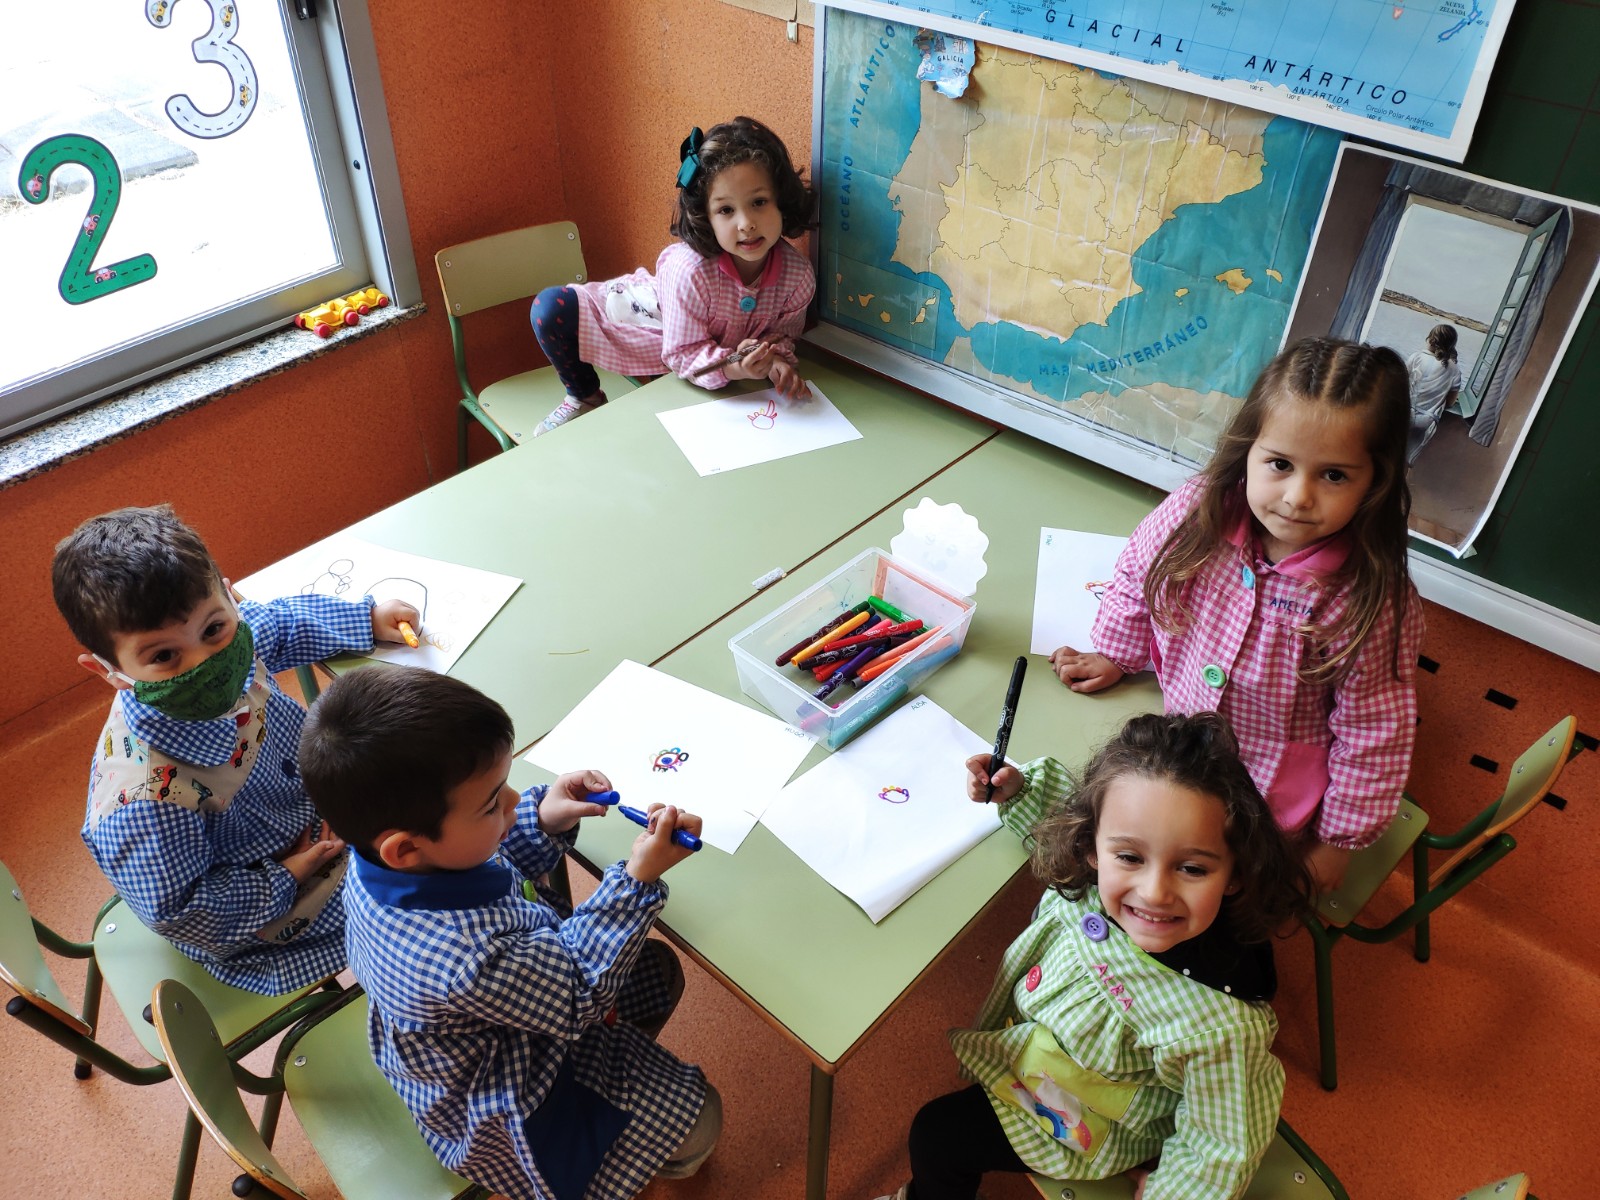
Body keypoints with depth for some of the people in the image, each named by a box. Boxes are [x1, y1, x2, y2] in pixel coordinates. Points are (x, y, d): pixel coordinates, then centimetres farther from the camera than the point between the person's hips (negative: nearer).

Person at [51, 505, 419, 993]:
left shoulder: (230, 639, -25)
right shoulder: (145, 800, -43)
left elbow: (280, 623, 1)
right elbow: (176, 914, -29)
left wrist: (368, 617, 5)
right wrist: (284, 881, -23)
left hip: (306, 800, 7)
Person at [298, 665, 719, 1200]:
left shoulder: (396, 850, -23)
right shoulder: (465, 959, -48)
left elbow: (498, 863, -1)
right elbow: (580, 993, -29)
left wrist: (544, 821, -19)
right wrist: (638, 879, -30)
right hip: (500, 1111, -8)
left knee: (660, 970, 17)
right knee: (696, 1114, 1)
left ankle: (629, 1059, 44)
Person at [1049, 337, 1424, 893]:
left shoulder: (1370, 603, -27)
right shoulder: (1197, 512, -20)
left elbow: (1373, 734, -15)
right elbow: (1138, 572, 3)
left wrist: (1338, 839, -6)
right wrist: (1114, 655, 12)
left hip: (1271, 788, -3)